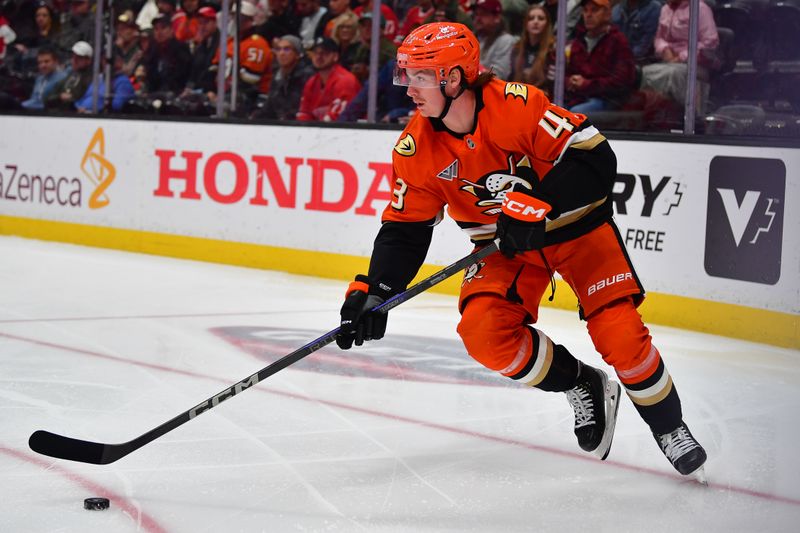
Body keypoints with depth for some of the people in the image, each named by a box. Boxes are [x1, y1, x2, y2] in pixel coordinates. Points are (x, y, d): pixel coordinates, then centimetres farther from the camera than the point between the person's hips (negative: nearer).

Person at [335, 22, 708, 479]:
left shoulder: (517, 105, -27)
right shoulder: (417, 148, -12)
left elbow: (595, 158, -28)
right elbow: (404, 229, -5)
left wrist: (538, 206, -37)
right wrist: (372, 291, -17)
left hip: (575, 222, -4)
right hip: (503, 242, 5)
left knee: (619, 333, -16)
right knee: (484, 333, -19)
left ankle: (669, 427, 10)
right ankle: (583, 386, 5)